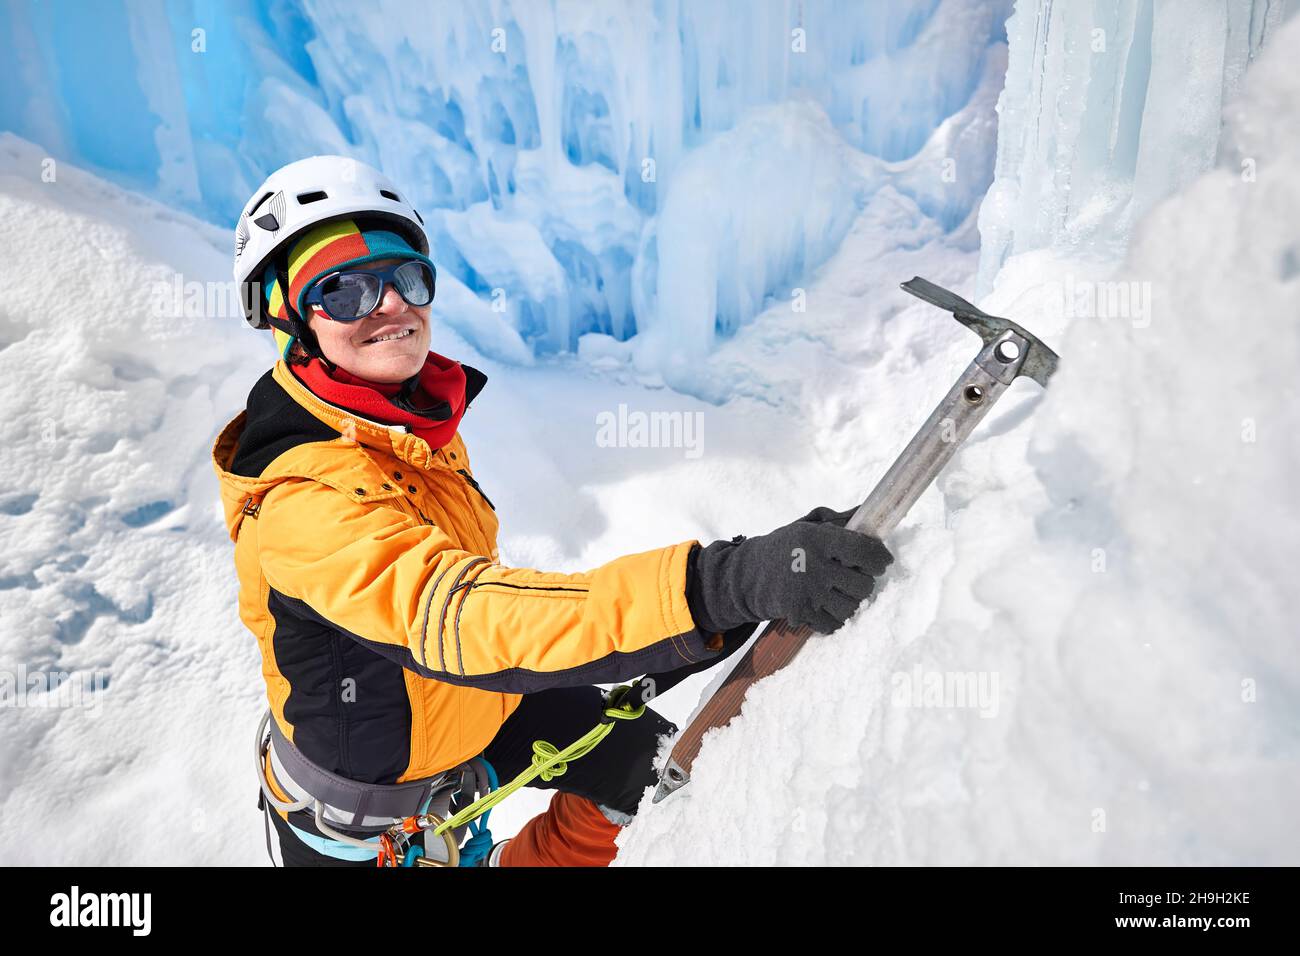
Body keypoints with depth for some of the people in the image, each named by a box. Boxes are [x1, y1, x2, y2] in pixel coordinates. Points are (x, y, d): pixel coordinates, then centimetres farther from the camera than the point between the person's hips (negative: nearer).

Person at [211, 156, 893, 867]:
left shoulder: (416, 413, -10)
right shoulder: (304, 497, -37)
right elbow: (455, 615, -52)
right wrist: (724, 585, -61)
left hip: (476, 705, 7)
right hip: (369, 786, -6)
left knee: (639, 751, 11)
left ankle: (546, 858, 34)